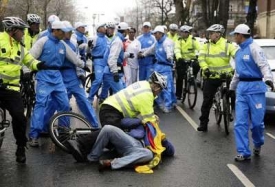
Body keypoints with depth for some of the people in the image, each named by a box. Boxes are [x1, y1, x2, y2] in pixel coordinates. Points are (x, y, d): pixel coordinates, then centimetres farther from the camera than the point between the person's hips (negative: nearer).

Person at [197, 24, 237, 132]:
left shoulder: (227, 44, -2)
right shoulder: (206, 45, 3)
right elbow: (201, 58, -8)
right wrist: (205, 68, -25)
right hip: (210, 77, 1)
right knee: (207, 101, 2)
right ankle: (203, 123, 10)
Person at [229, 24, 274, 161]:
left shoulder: (254, 48, -8)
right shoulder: (239, 52, 17)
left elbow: (264, 65, -21)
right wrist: (231, 88, 35)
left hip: (255, 88, -7)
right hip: (242, 88, 7)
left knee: (257, 121, 0)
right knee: (240, 122, 0)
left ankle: (258, 144, 28)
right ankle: (244, 152, 4)